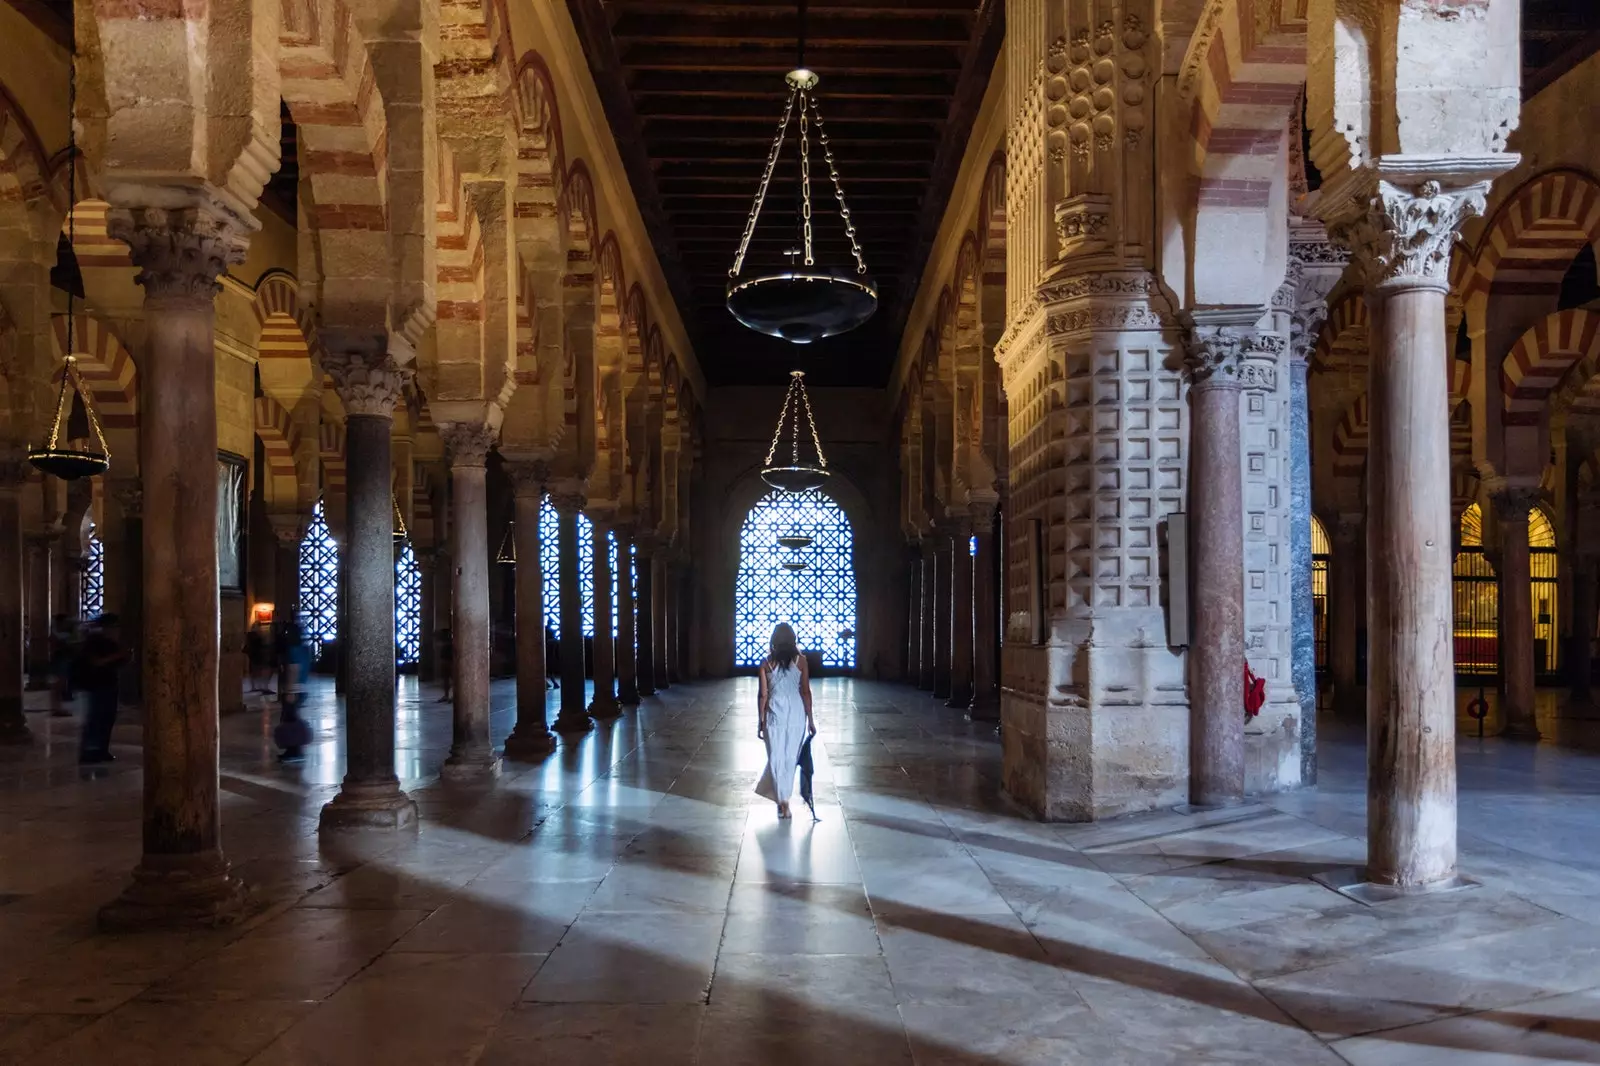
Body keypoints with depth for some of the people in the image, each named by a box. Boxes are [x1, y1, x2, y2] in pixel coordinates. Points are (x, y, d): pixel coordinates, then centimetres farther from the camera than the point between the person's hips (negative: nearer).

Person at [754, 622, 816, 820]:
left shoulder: (767, 662, -3)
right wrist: (810, 719, 4)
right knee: (790, 757, 14)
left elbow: (763, 694, -2)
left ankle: (782, 801, -1)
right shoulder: (801, 660, -4)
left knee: (776, 758, 6)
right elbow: (806, 692, -3)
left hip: (774, 714, -1)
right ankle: (782, 798, 24)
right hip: (796, 714, 1)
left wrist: (760, 721, 6)